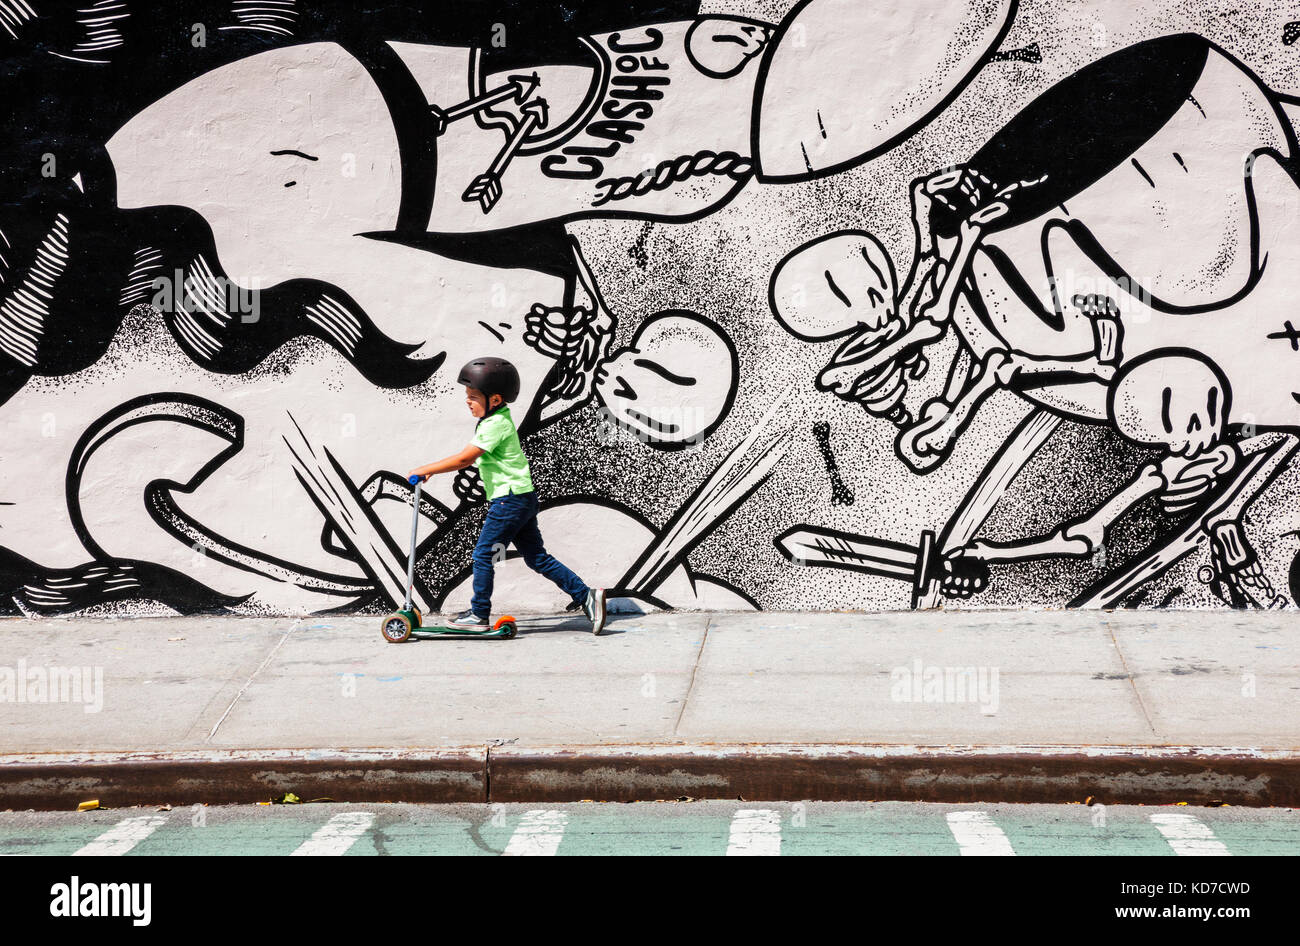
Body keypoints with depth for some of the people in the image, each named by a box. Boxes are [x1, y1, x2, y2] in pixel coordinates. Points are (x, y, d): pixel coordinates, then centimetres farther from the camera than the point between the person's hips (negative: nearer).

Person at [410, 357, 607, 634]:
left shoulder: (495, 425, -16)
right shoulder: (498, 420, 16)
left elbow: (464, 458, -20)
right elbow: (471, 459, 23)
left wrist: (426, 470, -12)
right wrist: (433, 470, 19)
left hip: (509, 500, -10)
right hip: (522, 498, 10)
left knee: (484, 554, -1)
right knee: (537, 557, 10)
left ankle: (479, 614, 7)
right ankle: (586, 596, 6)